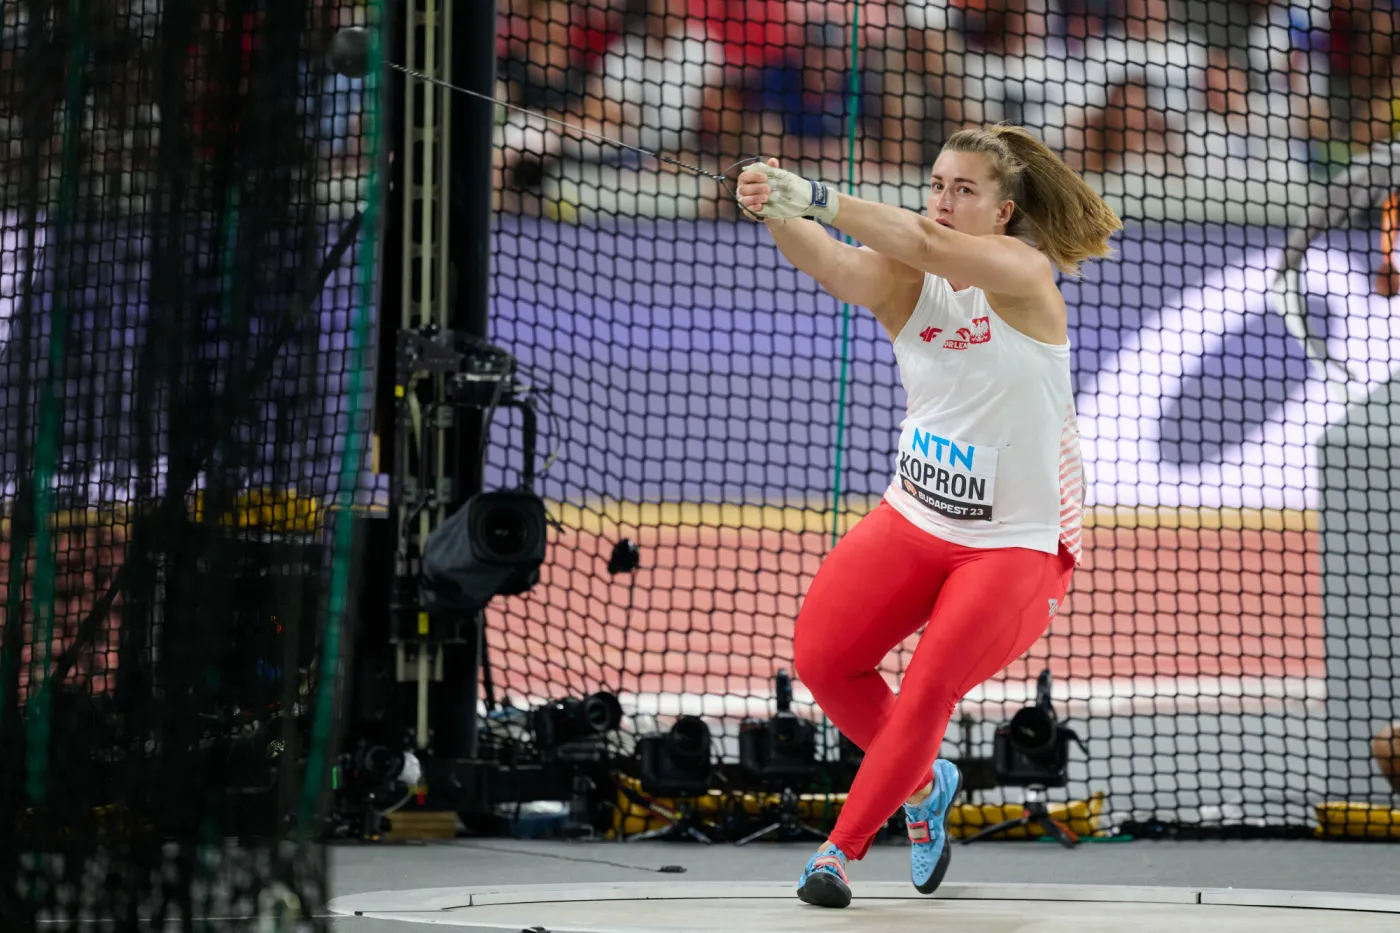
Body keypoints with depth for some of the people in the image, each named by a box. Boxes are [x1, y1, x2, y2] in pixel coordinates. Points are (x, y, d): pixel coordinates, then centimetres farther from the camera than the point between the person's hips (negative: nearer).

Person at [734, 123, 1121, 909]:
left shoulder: (1025, 274, -17)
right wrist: (778, 214, -50)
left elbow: (926, 243, -36)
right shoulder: (904, 282, -6)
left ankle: (843, 848, 1)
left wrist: (816, 198, -48)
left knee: (930, 689, -15)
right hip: (915, 520, 5)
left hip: (1020, 543, -5)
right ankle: (923, 785, 23)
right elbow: (834, 265, -28)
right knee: (821, 658, -2)